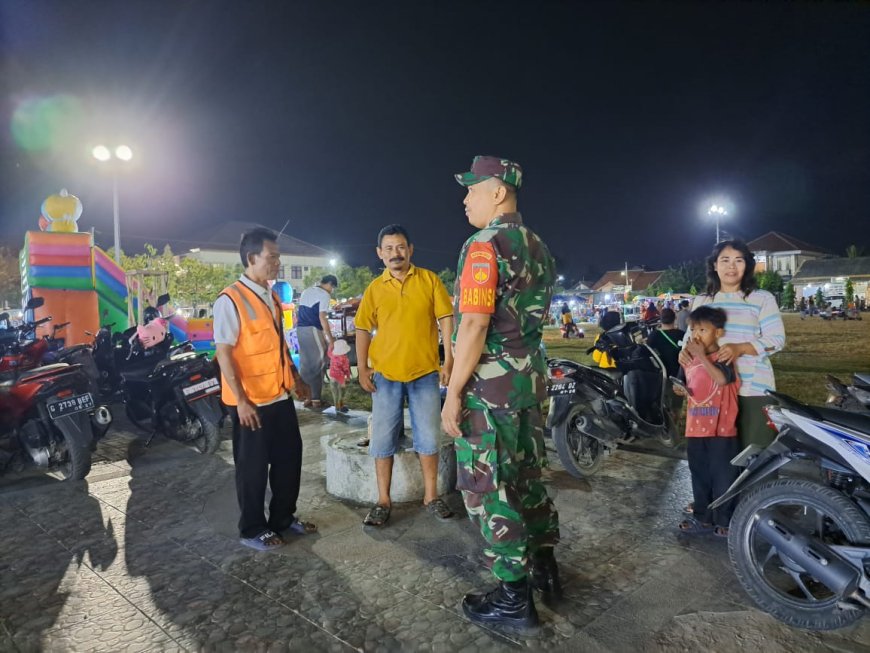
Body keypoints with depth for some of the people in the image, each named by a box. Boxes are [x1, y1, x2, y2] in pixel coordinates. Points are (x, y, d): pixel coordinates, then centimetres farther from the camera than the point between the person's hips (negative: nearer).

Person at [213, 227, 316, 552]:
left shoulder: (272, 297, 10)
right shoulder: (231, 299, -15)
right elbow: (224, 352, -18)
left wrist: (295, 377, 21)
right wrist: (241, 400, -21)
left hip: (279, 396, 8)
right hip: (251, 402, -8)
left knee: (289, 456, 16)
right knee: (253, 466, 7)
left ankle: (284, 517, 34)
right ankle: (252, 530, 25)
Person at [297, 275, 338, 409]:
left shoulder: (306, 291, 19)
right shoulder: (324, 294, -5)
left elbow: (297, 312, 20)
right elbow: (322, 317, -15)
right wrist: (330, 338, -15)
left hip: (300, 329, 8)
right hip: (313, 330, -8)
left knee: (305, 365, 11)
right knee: (318, 364, 0)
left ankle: (307, 398, 14)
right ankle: (316, 399, 1)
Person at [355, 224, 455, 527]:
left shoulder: (429, 280, -1)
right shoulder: (374, 288, 3)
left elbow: (446, 319, -2)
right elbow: (363, 329, 6)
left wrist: (449, 359, -8)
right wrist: (362, 368, -1)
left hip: (425, 372, -1)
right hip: (386, 375, 1)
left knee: (429, 437, 8)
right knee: (382, 439, 6)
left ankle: (431, 496, 24)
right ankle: (383, 501, 19)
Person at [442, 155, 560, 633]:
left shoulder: (485, 245, -15)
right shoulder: (538, 247, 13)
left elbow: (474, 326, -22)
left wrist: (453, 392, -17)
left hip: (490, 381, -9)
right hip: (532, 376, 9)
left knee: (487, 487, 3)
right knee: (527, 475, 20)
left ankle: (514, 598, 14)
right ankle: (545, 568, 35)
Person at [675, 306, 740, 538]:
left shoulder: (723, 357, -10)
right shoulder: (690, 359, 9)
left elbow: (721, 379, -31)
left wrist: (702, 355, -27)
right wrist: (682, 389, 3)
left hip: (721, 429, -6)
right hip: (696, 429, 6)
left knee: (723, 477, 5)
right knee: (699, 477, 16)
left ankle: (725, 521, 19)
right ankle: (702, 518, 29)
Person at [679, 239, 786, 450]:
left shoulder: (762, 298, 2)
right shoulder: (701, 301, 12)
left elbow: (777, 339, -4)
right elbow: (691, 335, 16)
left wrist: (740, 348, -19)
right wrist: (685, 350, -7)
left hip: (753, 388, -3)